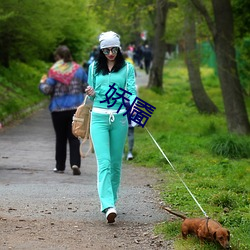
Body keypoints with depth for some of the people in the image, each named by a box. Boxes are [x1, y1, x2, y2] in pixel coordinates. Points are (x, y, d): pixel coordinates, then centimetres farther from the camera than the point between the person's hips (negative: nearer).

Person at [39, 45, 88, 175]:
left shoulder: (54, 71, -9)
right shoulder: (78, 69, 2)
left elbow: (47, 90, -12)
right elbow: (87, 87, 6)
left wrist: (42, 83, 9)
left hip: (58, 109, -2)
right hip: (76, 108, 2)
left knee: (60, 138, 10)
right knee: (74, 137, 3)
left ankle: (60, 166, 16)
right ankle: (75, 163, -14)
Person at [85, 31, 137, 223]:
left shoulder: (127, 68, 5)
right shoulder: (94, 68, 10)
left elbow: (132, 91, -4)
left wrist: (132, 105, -25)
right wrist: (91, 94, -7)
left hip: (119, 119, 0)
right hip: (99, 117, 0)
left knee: (115, 163, 7)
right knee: (104, 162, -13)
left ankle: (111, 200, 22)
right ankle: (108, 206, -23)